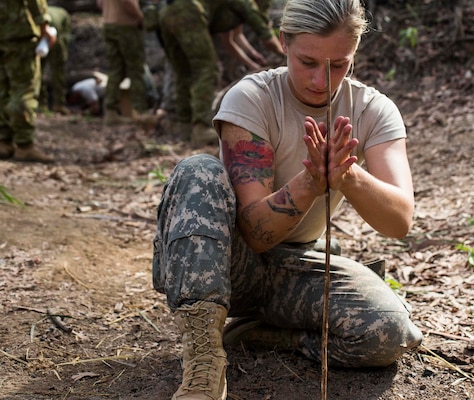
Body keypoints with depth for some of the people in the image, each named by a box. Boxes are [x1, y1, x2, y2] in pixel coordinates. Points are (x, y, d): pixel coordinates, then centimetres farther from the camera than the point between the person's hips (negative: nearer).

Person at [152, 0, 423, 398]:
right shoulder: (251, 98, -16)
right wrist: (312, 182, -41)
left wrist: (348, 175, -40)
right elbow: (255, 231, -23)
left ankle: (260, 333, -3)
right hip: (215, 264, -2)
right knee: (200, 171, -32)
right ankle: (203, 363, -38)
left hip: (300, 267, 2)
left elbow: (400, 221, -20)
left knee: (391, 331, -27)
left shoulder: (373, 110, -7)